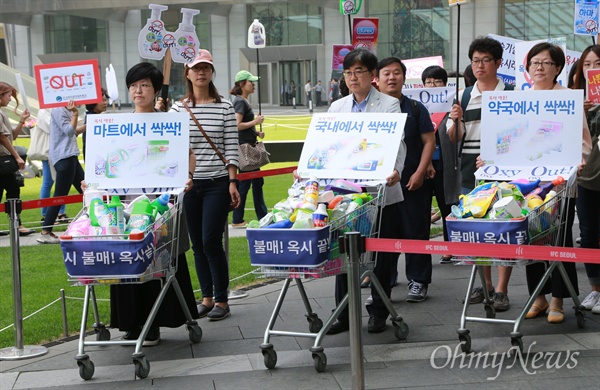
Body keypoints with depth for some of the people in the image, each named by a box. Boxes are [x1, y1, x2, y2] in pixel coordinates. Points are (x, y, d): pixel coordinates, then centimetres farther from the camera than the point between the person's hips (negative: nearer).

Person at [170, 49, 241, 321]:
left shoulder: (224, 107, 0)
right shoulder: (178, 108, 6)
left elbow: (231, 148, -2)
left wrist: (233, 182, -7)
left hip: (217, 183, -3)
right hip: (188, 184, 3)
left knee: (211, 241, -7)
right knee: (197, 243, 8)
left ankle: (221, 300, 6)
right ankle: (207, 297, 20)